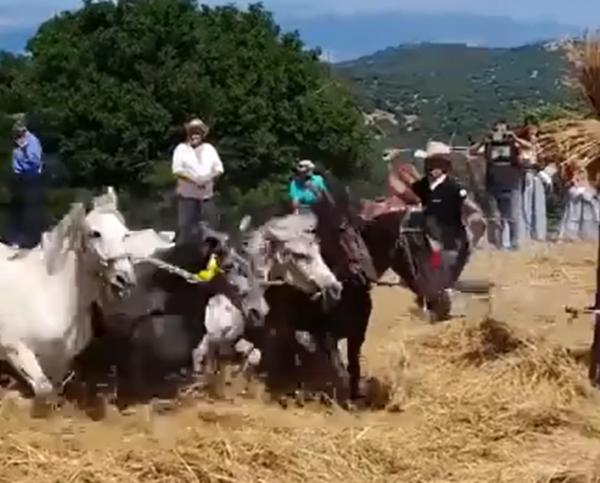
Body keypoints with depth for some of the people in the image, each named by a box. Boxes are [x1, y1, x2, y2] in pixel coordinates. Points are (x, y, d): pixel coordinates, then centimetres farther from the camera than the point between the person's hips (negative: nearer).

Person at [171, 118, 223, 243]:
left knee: (211, 225, 5)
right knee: (185, 225, -6)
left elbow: (219, 168, 8)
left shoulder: (209, 148, 12)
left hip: (207, 194, 4)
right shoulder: (181, 149, 1)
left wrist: (209, 179, -12)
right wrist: (194, 180, -19)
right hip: (187, 195, -4)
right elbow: (177, 170, -9)